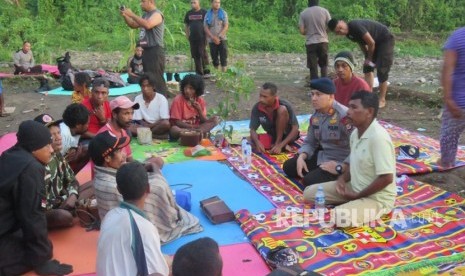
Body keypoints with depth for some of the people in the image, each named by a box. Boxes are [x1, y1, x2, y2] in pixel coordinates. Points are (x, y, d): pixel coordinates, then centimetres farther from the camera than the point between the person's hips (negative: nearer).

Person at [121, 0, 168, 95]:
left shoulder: (157, 14, -9)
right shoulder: (145, 15, 18)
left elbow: (148, 25, -28)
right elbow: (133, 25, 27)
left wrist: (132, 15, -21)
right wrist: (125, 16, 10)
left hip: (155, 51, -9)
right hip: (146, 51, 10)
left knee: (157, 79, -13)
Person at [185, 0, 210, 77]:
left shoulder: (204, 12, -2)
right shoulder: (189, 13, 11)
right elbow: (186, 25, 18)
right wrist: (187, 35, 9)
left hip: (202, 38, -5)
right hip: (192, 38, 5)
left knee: (203, 55, -8)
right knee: (195, 56, 7)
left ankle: (206, 72, -2)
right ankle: (199, 73, 15)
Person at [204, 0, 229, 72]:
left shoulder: (223, 13, 3)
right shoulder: (207, 14, 5)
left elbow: (226, 26, -3)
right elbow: (205, 28, 0)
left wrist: (218, 36, -13)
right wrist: (213, 37, -11)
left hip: (222, 39, -1)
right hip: (212, 40, 1)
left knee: (224, 57, -9)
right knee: (214, 58, 5)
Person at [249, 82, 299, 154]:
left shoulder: (285, 105, -26)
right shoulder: (257, 108, -17)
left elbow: (295, 128, -27)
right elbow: (252, 130, -13)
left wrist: (280, 145, -37)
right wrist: (257, 142, -35)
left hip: (288, 135, -3)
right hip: (272, 136, 3)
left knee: (282, 109, -29)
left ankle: (278, 143, -19)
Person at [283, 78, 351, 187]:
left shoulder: (344, 116, -27)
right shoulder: (315, 116, 2)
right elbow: (310, 142, 11)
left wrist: (339, 167, -28)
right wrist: (301, 157, -9)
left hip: (341, 162, -9)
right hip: (322, 156, 9)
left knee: (310, 181, -21)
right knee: (288, 167, 8)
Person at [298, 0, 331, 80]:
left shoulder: (303, 13, -3)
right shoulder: (324, 11, -2)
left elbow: (302, 31, -5)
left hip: (310, 43, -1)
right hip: (323, 41, 1)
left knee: (313, 67, 5)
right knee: (324, 64, 17)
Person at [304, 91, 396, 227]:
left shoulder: (378, 137, -26)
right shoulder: (355, 133, 2)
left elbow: (386, 178, -27)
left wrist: (358, 195, -17)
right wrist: (342, 178, -2)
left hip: (377, 198, -8)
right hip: (354, 188, 8)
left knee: (339, 218, -33)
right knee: (309, 193, 5)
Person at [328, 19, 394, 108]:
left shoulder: (355, 26, -30)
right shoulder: (348, 33, -4)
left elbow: (371, 42, -25)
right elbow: (361, 43, 11)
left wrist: (369, 59, -11)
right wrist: (367, 57, 1)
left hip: (385, 40, -9)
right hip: (375, 42, 9)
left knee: (381, 71, -11)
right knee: (367, 68, 5)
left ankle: (382, 100, 0)